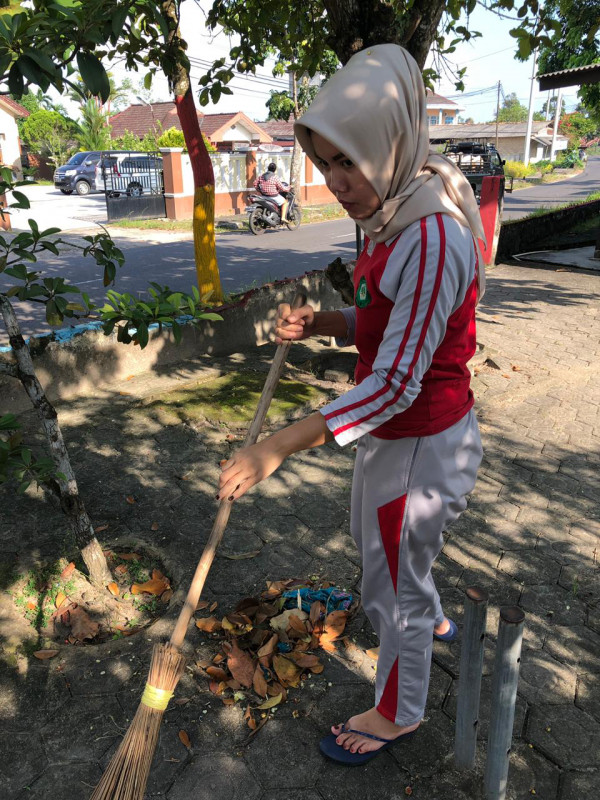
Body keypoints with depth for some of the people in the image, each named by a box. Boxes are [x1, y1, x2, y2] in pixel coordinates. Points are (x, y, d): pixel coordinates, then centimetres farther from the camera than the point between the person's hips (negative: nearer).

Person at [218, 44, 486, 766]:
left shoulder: (433, 237, -28)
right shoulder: (395, 216, 2)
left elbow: (397, 383, -29)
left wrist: (278, 447, -29)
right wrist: (321, 323, -6)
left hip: (422, 446, -9)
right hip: (393, 430, 10)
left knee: (393, 585, 12)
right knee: (370, 537, 31)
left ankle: (398, 714, 42)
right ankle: (433, 622, 61)